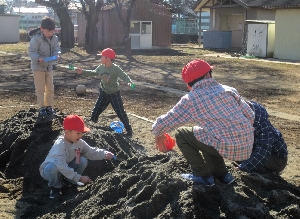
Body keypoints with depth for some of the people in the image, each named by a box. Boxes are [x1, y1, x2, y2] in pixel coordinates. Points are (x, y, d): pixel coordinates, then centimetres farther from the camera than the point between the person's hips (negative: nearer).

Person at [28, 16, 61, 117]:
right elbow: (31, 51, -21)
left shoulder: (54, 38, -4)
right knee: (40, 88, -1)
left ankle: (49, 106, 23)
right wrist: (38, 58, -38)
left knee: (50, 88, 11)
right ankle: (42, 107, 8)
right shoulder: (36, 38, -22)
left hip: (49, 66, 6)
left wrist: (56, 54, -23)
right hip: (38, 67, -6)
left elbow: (56, 48, 0)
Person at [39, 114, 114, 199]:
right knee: (53, 167, -42)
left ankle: (68, 180, 9)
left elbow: (91, 152, -1)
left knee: (83, 161, -15)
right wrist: (79, 178, -42)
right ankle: (55, 187, -8)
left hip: (66, 169, 6)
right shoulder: (60, 145, -35)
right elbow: (62, 167, -42)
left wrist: (105, 154, -20)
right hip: (49, 170, -6)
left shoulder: (79, 142, -11)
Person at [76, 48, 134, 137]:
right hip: (104, 94, 6)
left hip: (114, 94, -6)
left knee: (121, 113, -4)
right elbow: (94, 72, 16)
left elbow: (125, 76, -31)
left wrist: (129, 82, -52)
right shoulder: (101, 67, -4)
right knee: (95, 112, 9)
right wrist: (82, 71, 15)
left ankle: (129, 130, 11)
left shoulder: (116, 69, -24)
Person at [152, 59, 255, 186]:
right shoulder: (229, 90, 11)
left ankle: (203, 175, 14)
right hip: (247, 147, 6)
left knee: (181, 134, 14)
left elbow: (163, 123, 6)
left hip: (226, 147, -6)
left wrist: (158, 134, 28)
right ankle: (222, 174, 26)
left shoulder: (190, 99, 1)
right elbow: (250, 116, 13)